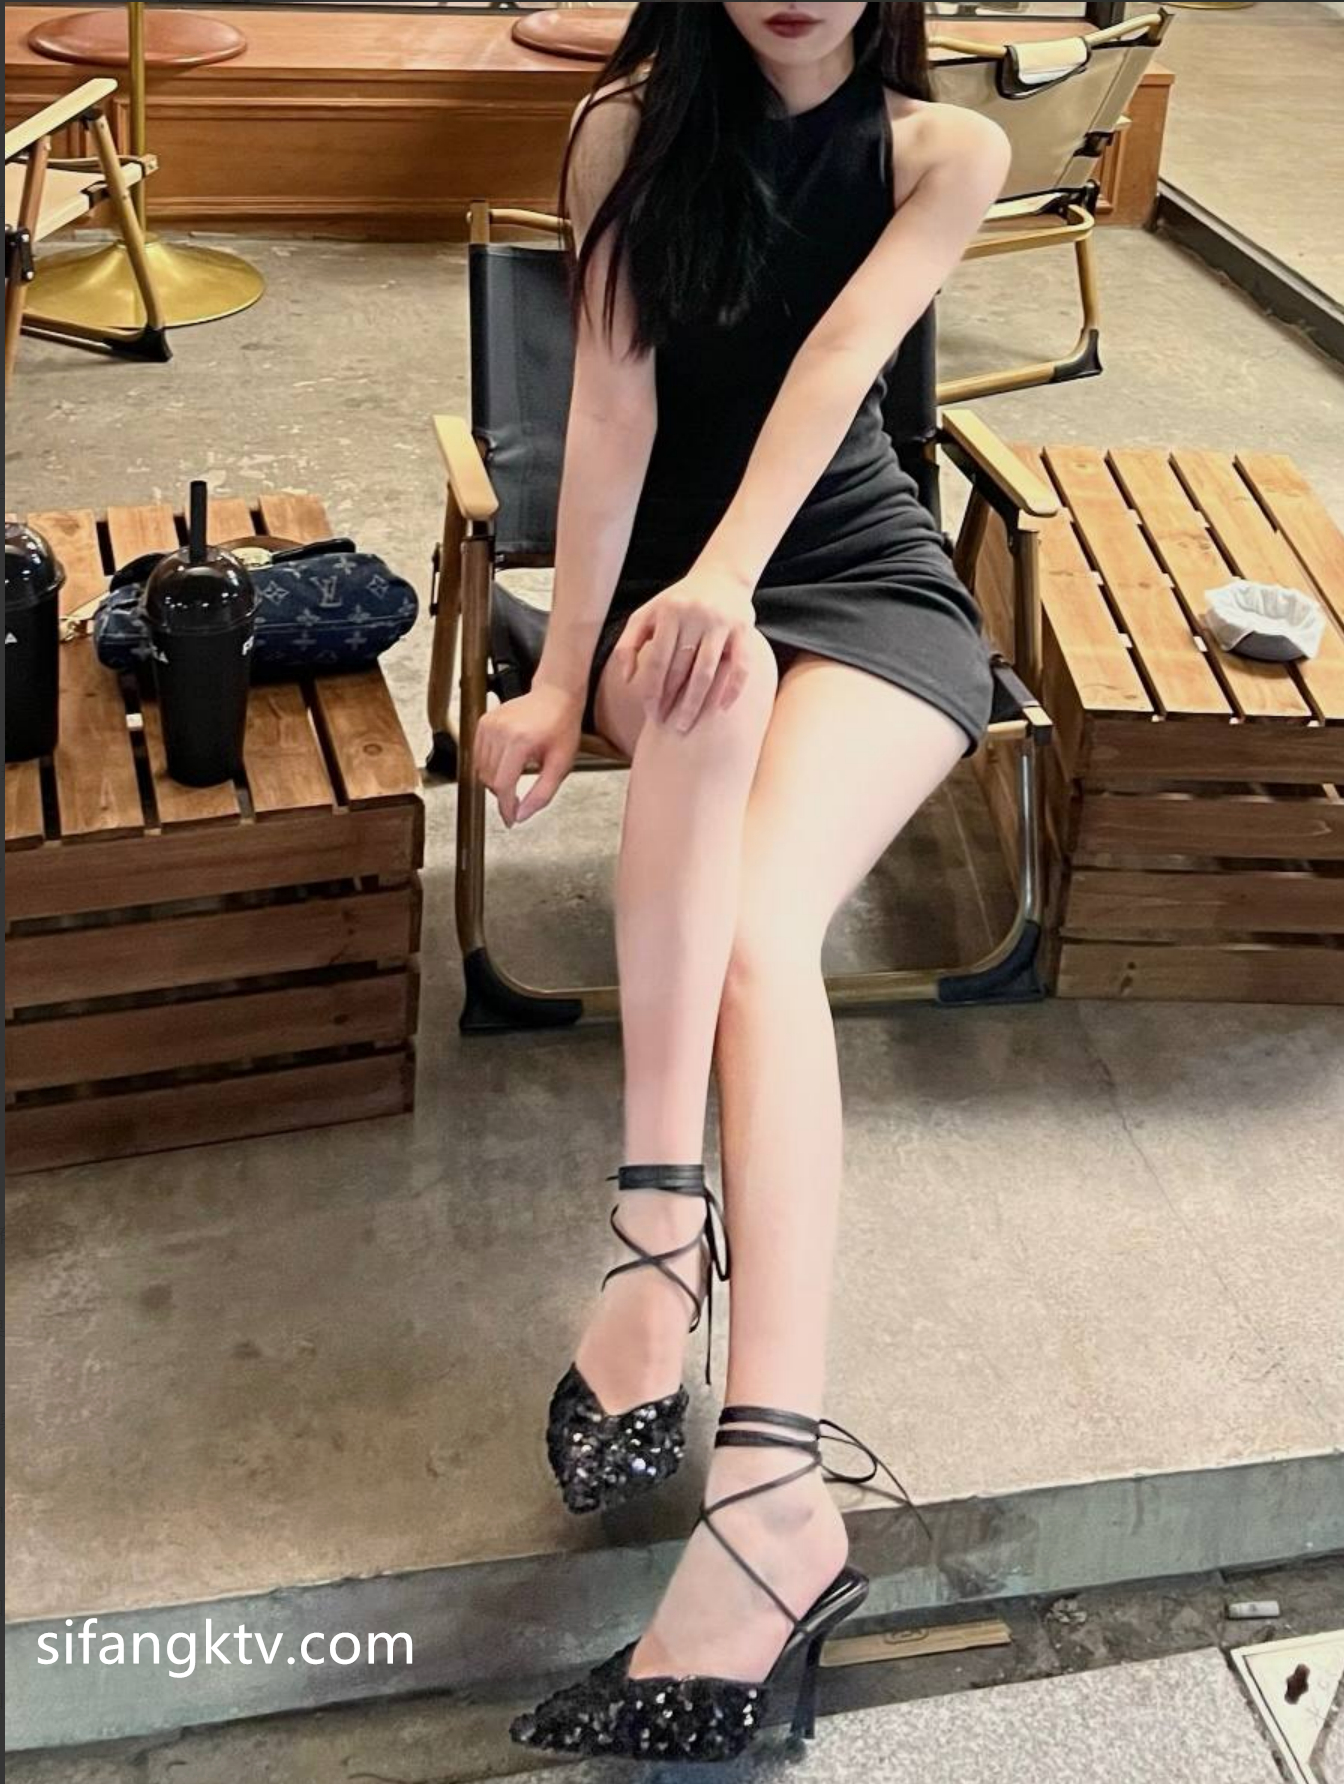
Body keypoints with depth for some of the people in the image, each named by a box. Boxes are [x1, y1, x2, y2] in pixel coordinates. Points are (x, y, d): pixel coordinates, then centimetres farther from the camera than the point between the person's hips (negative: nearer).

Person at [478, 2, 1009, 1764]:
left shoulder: (945, 153, 2)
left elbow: (839, 361, -17)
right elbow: (613, 401, -8)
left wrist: (729, 578, -34)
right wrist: (565, 680, -19)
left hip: (864, 579, -1)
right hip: (670, 572, 2)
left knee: (760, 924, -32)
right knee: (716, 689, -39)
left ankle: (766, 1496, -44)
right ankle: (665, 1214, -46)